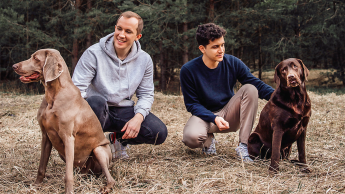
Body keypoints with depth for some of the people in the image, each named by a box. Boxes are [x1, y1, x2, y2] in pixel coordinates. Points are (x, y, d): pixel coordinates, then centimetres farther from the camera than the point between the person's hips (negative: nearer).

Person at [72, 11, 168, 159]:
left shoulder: (144, 60, 3)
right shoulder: (93, 53, -9)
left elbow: (146, 94, 6)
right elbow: (77, 88, -13)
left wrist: (138, 117, -15)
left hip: (124, 111, 4)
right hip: (98, 113, -3)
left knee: (159, 133, -17)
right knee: (96, 101, -39)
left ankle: (117, 140, 11)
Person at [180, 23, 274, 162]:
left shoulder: (232, 63, -8)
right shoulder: (188, 70, -14)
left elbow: (257, 84, -8)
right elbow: (192, 103, -10)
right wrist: (214, 118, -27)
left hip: (229, 115, 3)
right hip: (204, 115, -3)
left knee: (250, 89, -24)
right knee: (191, 137, -37)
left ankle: (243, 145, -22)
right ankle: (208, 140, 4)